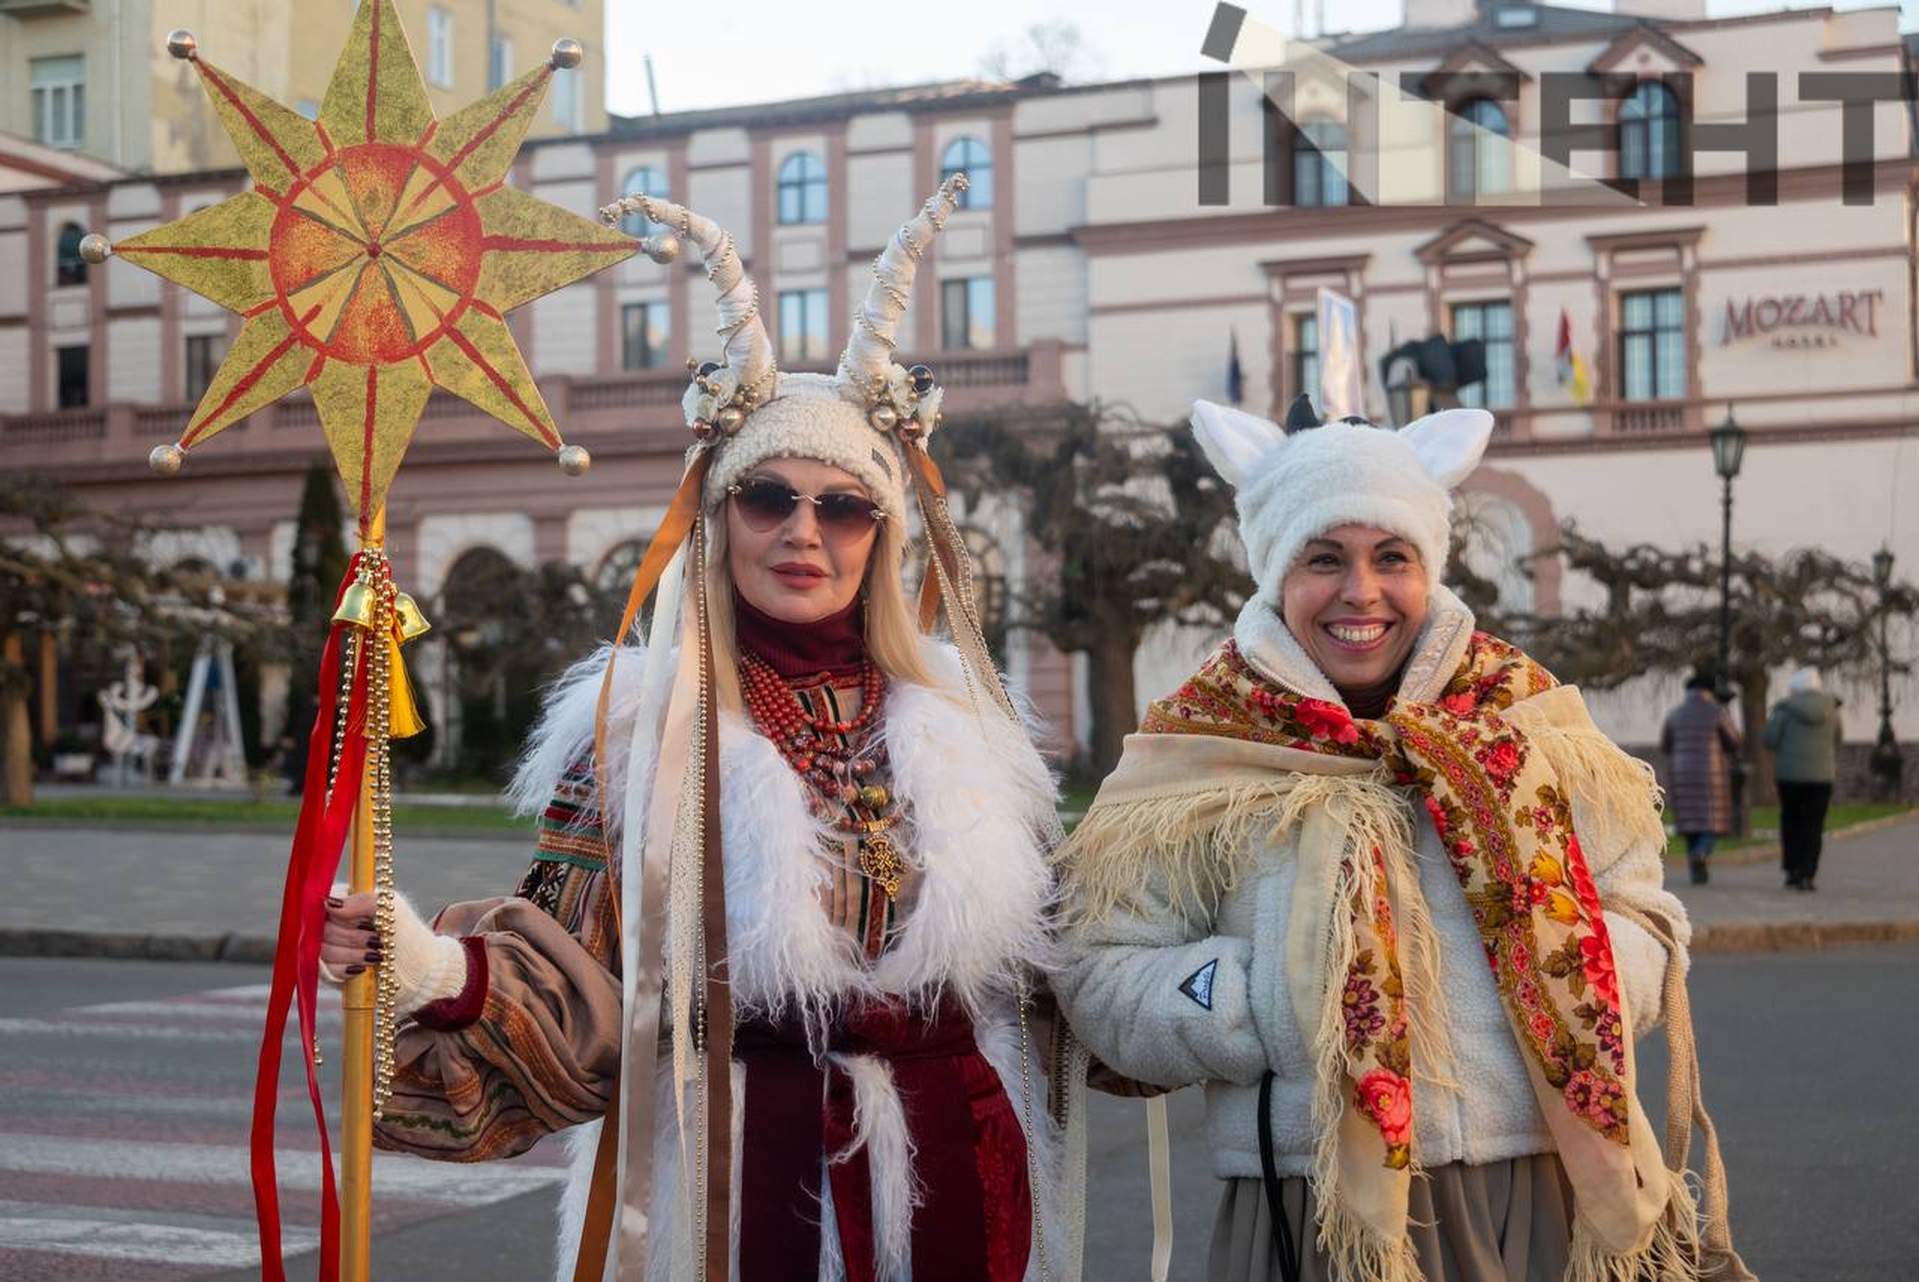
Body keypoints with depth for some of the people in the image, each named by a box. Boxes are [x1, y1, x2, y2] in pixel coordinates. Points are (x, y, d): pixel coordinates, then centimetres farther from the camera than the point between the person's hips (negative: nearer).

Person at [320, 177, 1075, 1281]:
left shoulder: (958, 714, 5)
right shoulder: (642, 725, -5)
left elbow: (1033, 962, 15)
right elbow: (575, 991, -11)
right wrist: (443, 974, -28)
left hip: (960, 1182, 3)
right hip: (742, 1186, -3)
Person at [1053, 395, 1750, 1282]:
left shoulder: (1526, 713, 6)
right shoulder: (1201, 748, -1)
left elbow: (1644, 924, 9)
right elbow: (1101, 981, -4)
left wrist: (1561, 986, -12)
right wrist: (1283, 1005, -18)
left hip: (1537, 1199, 3)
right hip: (1312, 1209, -2)